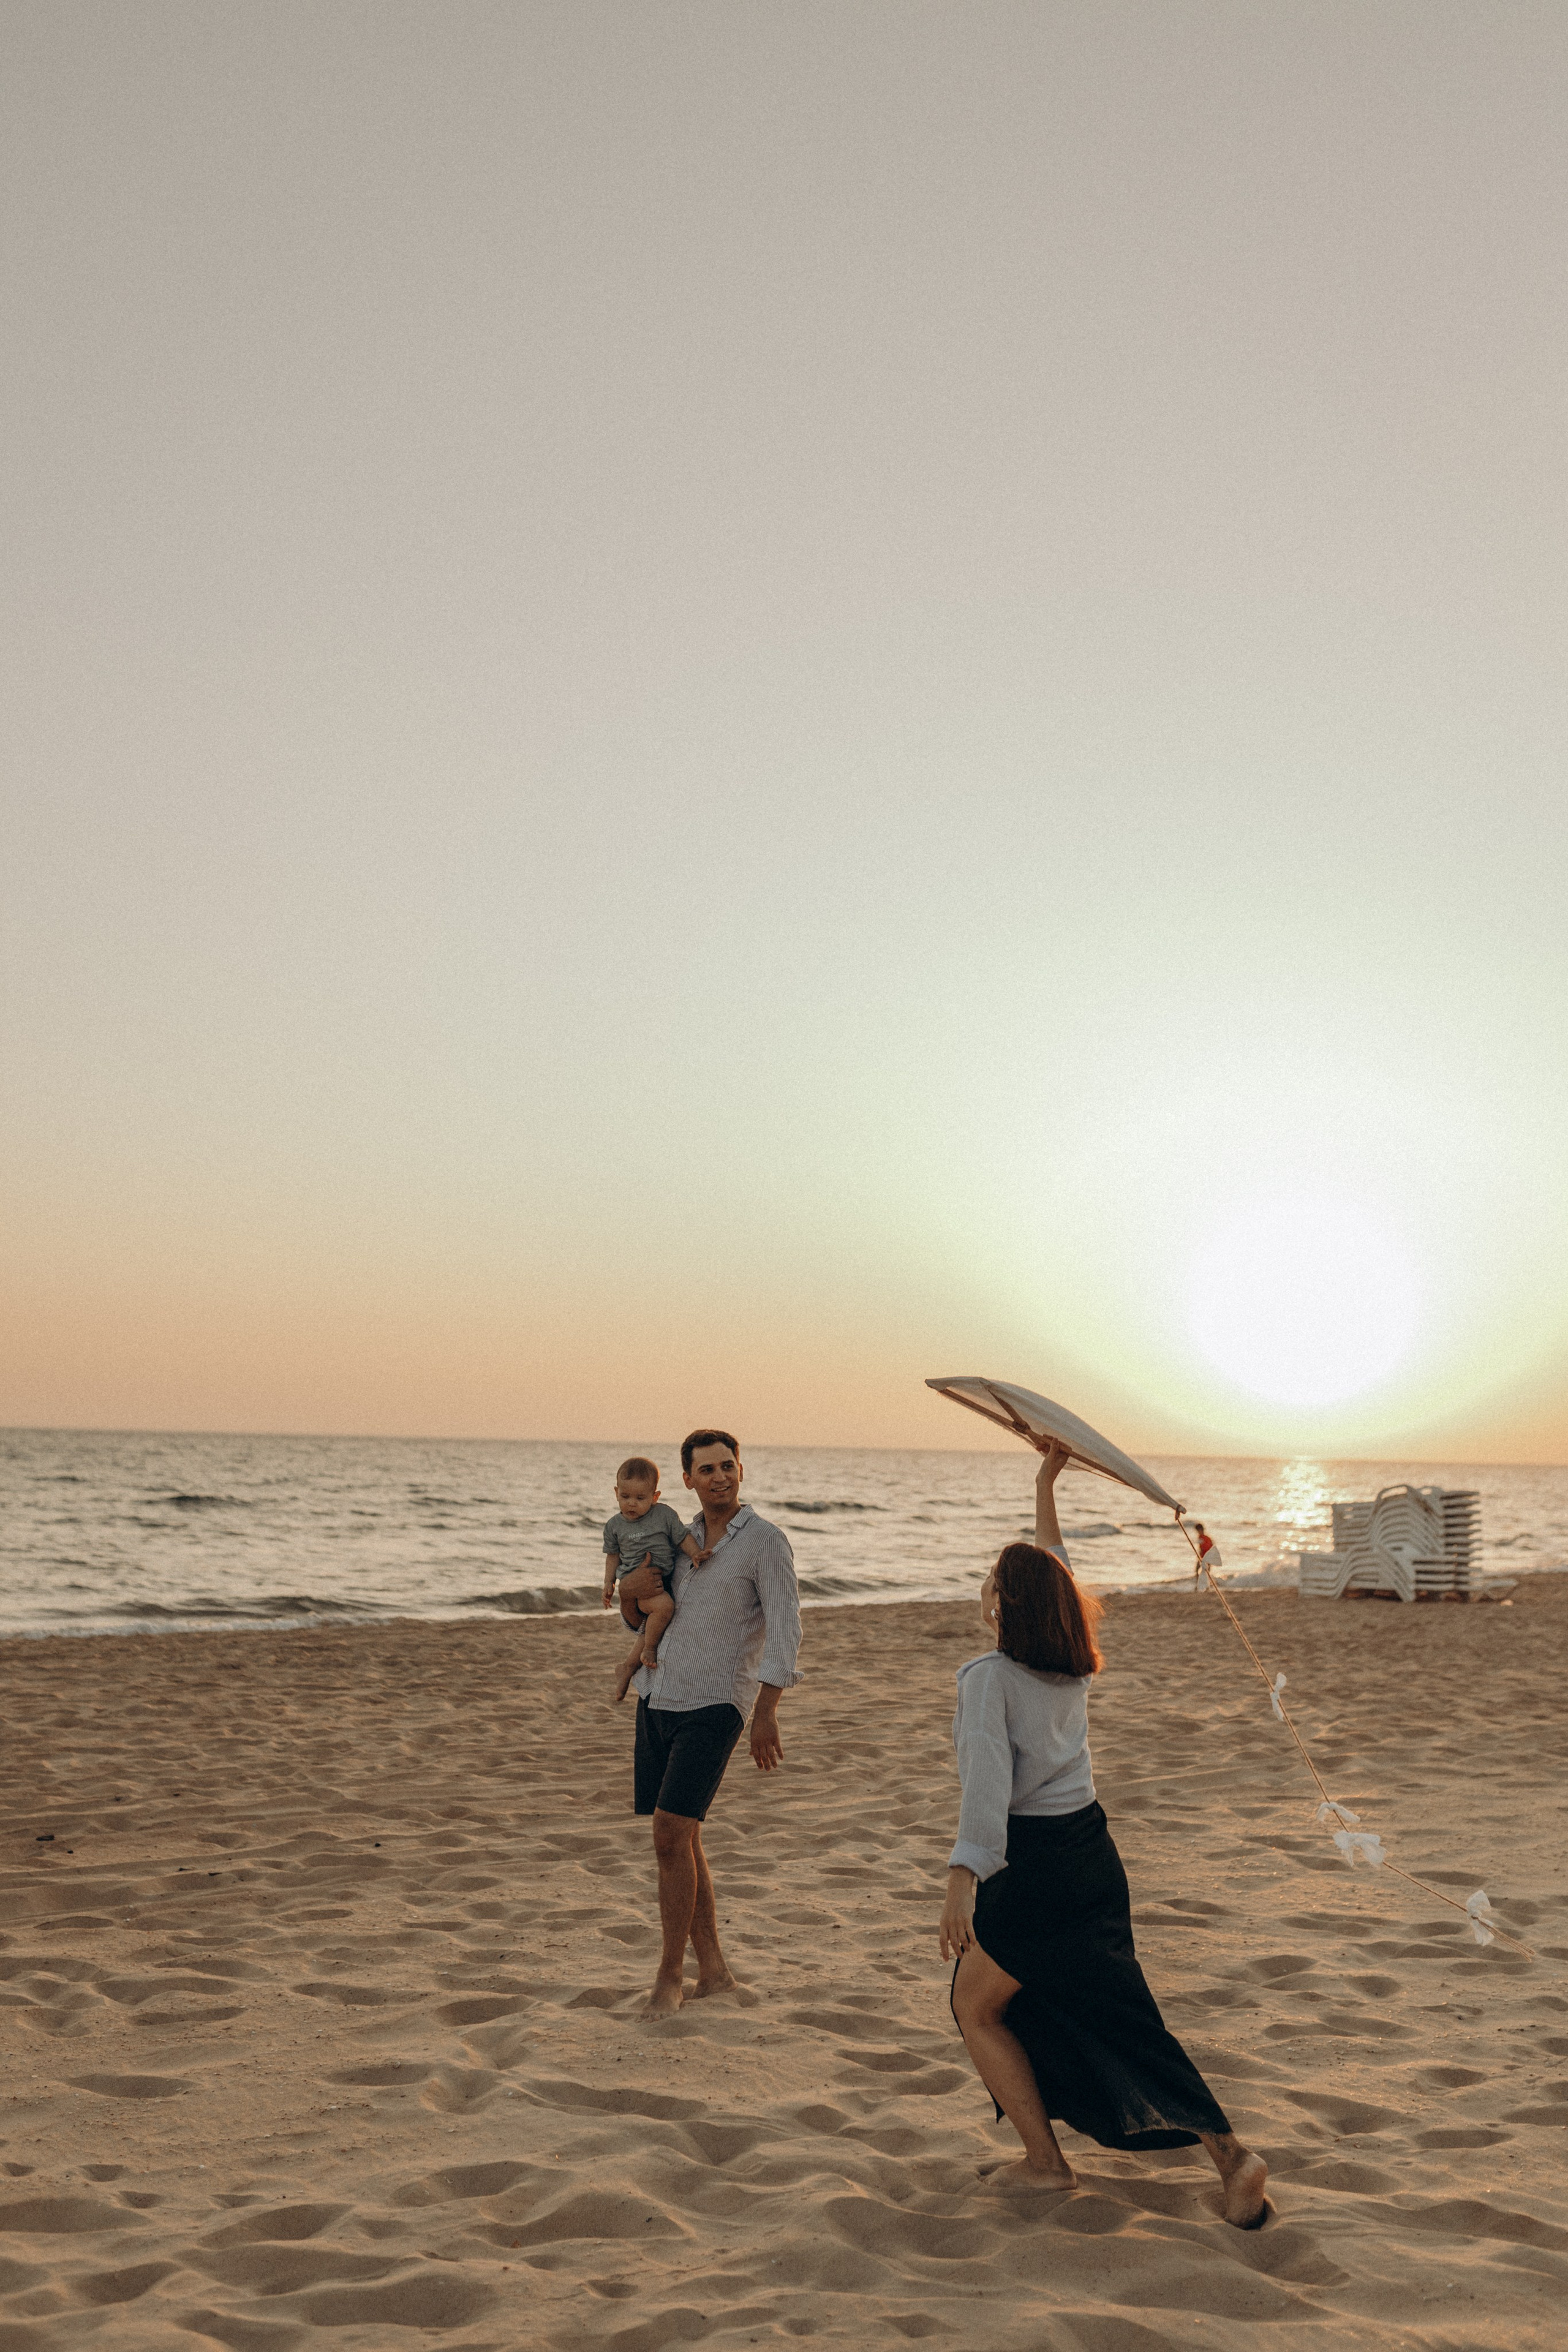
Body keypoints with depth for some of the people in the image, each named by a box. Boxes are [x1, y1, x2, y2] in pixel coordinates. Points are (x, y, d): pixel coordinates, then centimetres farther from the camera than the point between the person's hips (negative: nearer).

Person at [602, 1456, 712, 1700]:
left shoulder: (665, 1514, 0)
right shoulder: (614, 1525, 2)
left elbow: (683, 1537, 3)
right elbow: (613, 1555, 13)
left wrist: (695, 1554, -14)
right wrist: (609, 1583, 7)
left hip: (663, 1581, 3)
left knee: (650, 1627, 5)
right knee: (664, 1606, -30)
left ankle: (628, 1668, 24)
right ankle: (649, 1649, -10)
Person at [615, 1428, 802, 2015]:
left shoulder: (765, 1540, -7)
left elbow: (785, 1629, -14)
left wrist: (767, 1713, -22)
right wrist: (628, 1590, -2)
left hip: (713, 1707, -7)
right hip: (657, 1701, 7)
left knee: (670, 1834, -12)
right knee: (679, 1840, 8)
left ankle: (670, 1973, 2)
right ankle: (713, 1971, 18)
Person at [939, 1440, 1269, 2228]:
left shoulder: (988, 1677, -13)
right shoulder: (1074, 1667, 5)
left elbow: (987, 1783, -26)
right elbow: (1053, 1576, 22)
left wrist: (961, 1883, -32)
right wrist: (1046, 1485, 29)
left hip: (1032, 1867, -7)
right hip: (1093, 1853, 7)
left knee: (977, 2011, 15)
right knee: (1115, 2017, 14)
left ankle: (1044, 2161, 14)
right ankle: (1227, 2150, 4)